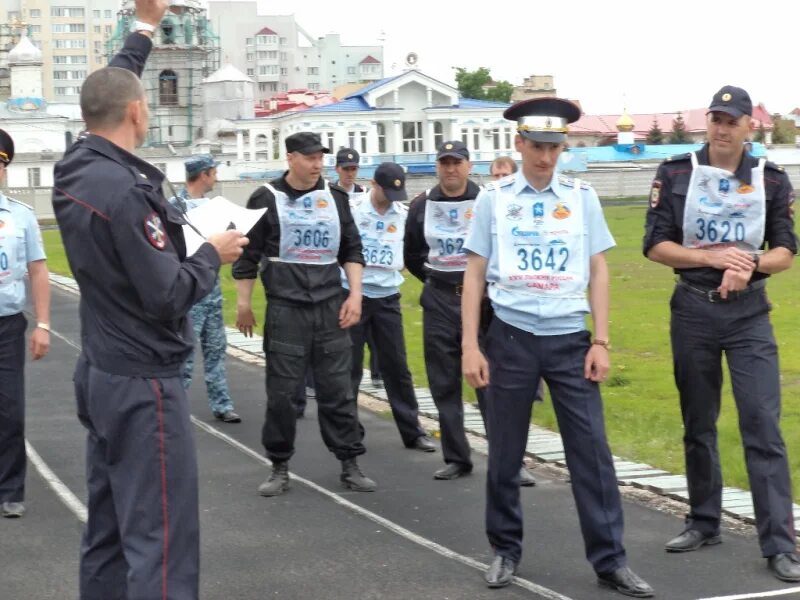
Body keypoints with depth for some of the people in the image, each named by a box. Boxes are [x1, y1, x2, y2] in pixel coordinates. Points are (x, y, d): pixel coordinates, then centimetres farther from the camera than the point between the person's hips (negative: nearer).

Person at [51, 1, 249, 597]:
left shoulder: (76, 171, 3)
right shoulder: (122, 191, -23)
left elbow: (106, 92, 22)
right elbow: (168, 295, -23)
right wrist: (213, 254, -5)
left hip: (102, 375, 10)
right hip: (142, 384, -9)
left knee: (108, 531, 14)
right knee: (161, 542, -7)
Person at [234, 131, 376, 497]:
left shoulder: (335, 198, 9)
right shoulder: (267, 199, -2)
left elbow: (351, 250, 14)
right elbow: (248, 256, 2)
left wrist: (354, 294, 4)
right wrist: (244, 304, 1)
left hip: (331, 308, 3)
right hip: (285, 309, -3)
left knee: (338, 390, 5)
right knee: (281, 392, 1)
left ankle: (350, 463, 12)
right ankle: (279, 467, 12)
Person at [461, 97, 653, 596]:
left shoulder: (582, 198, 5)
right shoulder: (494, 199, 2)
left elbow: (598, 271, 6)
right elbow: (475, 275, 4)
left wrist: (601, 342, 0)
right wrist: (470, 346, -2)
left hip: (570, 340, 1)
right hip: (511, 339, 0)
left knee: (592, 451, -2)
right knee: (505, 455, 7)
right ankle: (506, 551, 22)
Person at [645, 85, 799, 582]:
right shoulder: (676, 173, -2)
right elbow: (656, 246, -4)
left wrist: (750, 266, -18)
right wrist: (714, 257, -17)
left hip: (749, 313, -1)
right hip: (693, 311, 1)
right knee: (698, 424, 12)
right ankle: (704, 523, 27)